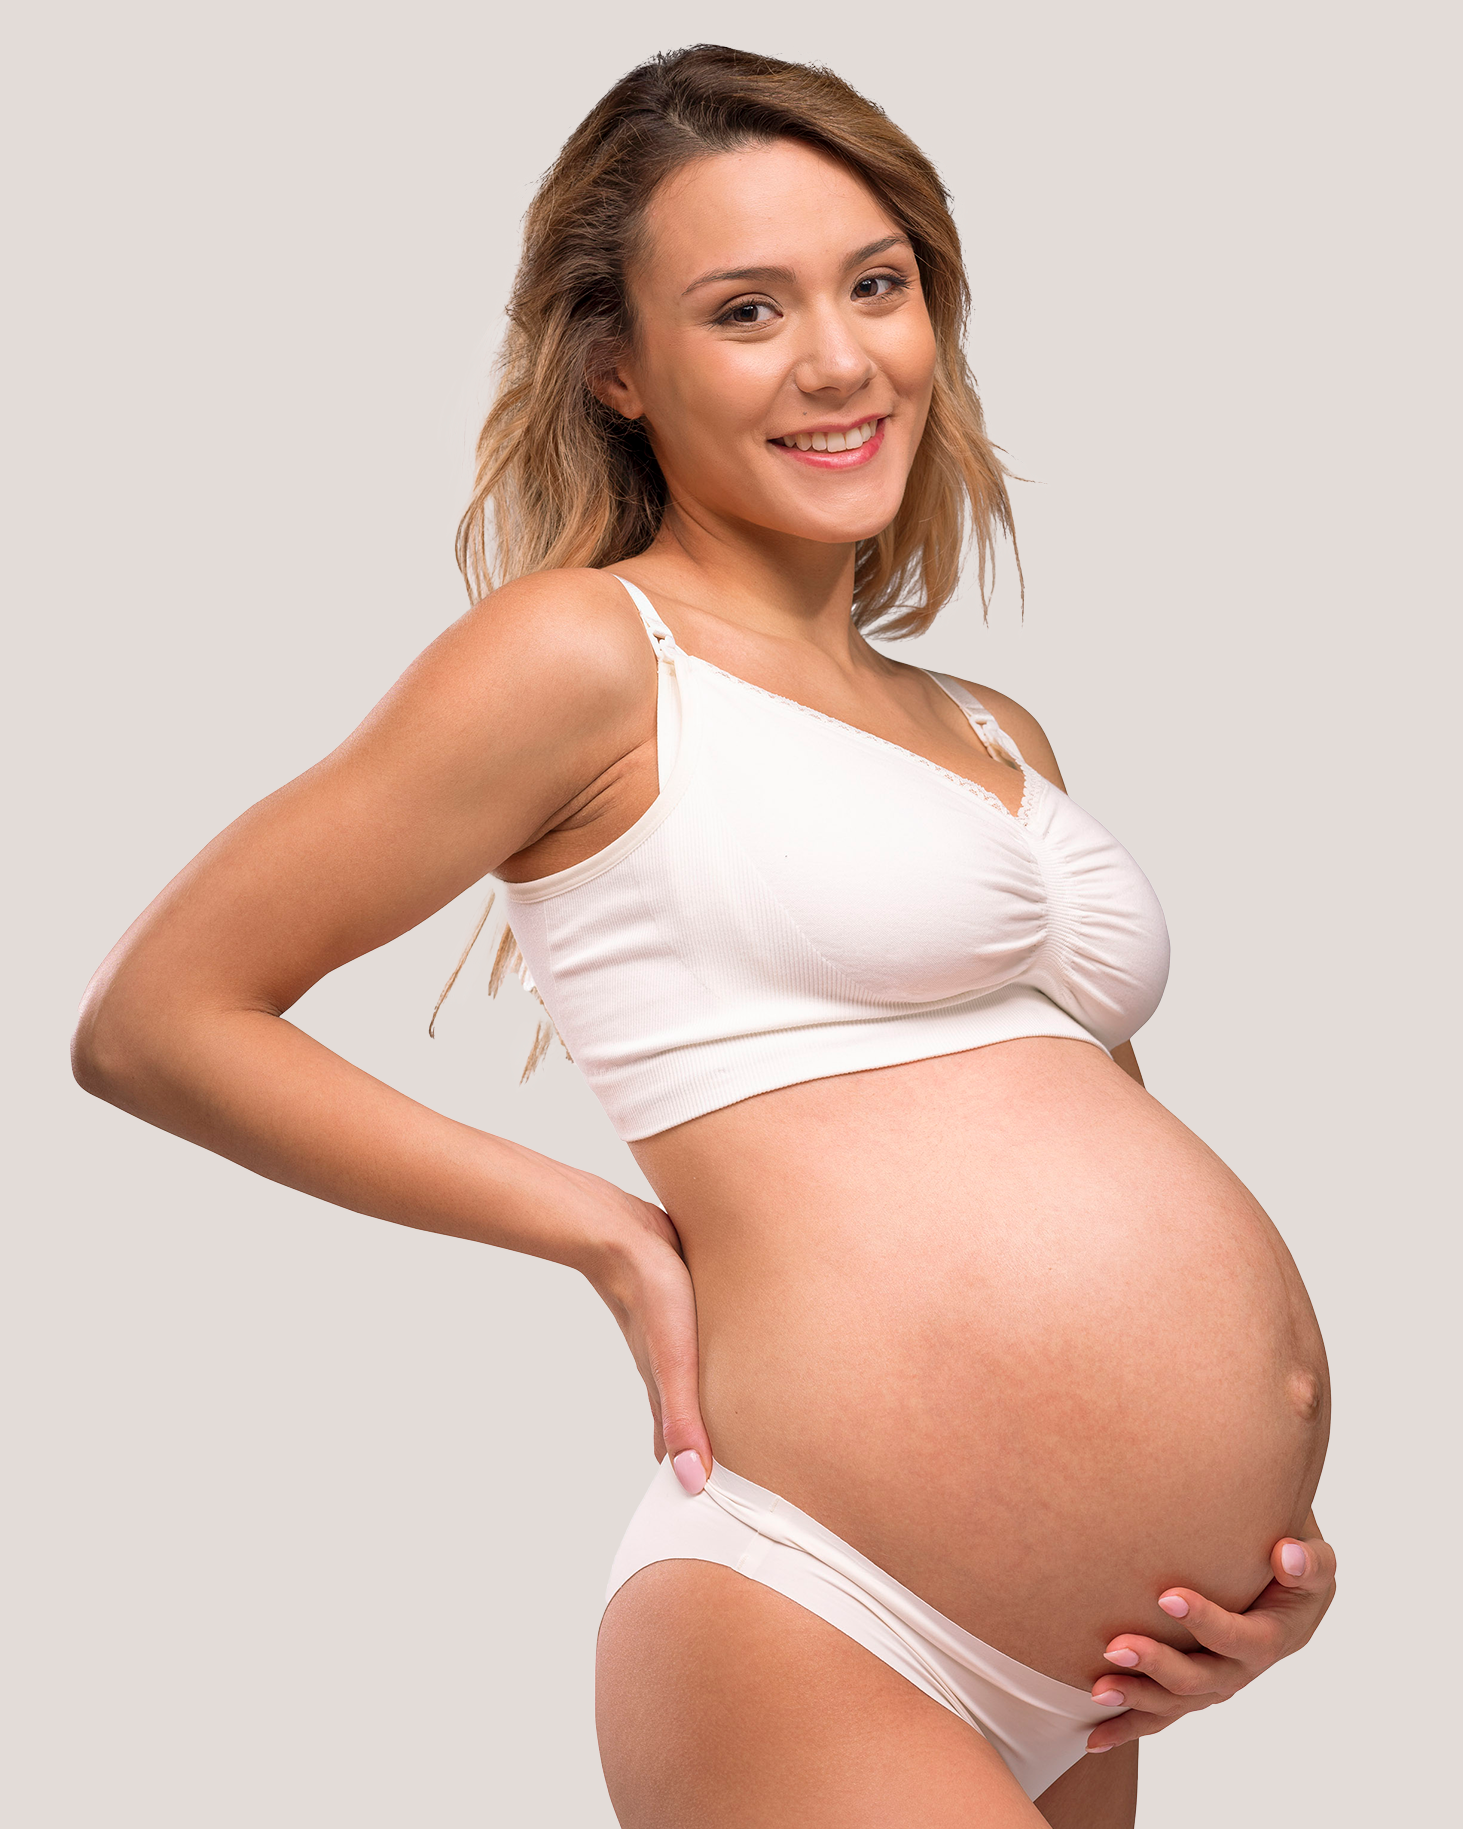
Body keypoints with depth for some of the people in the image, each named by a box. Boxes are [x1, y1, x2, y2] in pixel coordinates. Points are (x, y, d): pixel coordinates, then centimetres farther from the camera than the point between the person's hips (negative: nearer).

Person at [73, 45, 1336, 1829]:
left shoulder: (996, 732, 16)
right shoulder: (589, 649, -4)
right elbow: (153, 1020, -4)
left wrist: (1271, 1525, 6)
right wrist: (615, 1231, -4)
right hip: (819, 1647, -7)